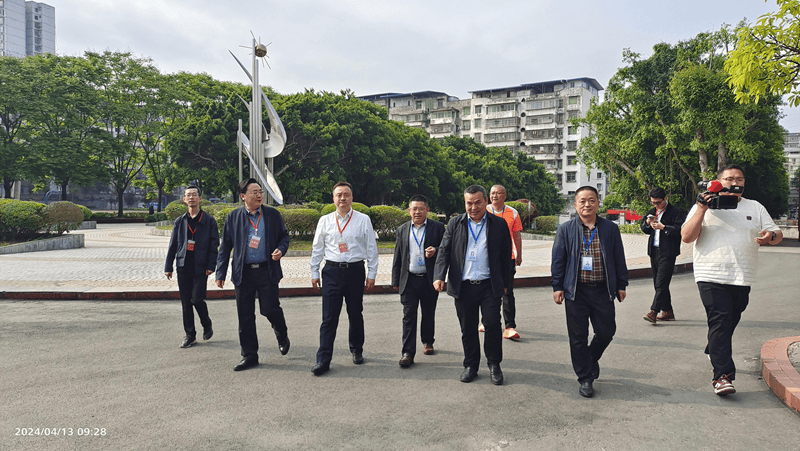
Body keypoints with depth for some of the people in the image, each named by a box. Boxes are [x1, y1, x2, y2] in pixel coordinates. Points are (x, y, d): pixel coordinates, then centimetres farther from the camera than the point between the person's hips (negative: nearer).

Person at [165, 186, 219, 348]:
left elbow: (214, 244, 1)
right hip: (183, 267, 4)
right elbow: (173, 245, 14)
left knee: (197, 299, -8)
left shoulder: (209, 221, 3)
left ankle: (207, 326, 18)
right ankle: (190, 334, 16)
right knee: (185, 302, 5)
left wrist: (211, 266, -8)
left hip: (200, 268, -3)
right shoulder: (180, 221, 11)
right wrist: (168, 267, 9)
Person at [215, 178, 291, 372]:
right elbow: (225, 246, 7)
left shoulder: (272, 214, 4)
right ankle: (249, 356, 18)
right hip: (243, 273, 1)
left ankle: (282, 336, 28)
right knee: (245, 316, 5)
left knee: (270, 309, -5)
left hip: (267, 270, -1)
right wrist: (221, 273, 4)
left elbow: (284, 236, 13)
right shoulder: (233, 217, 4)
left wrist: (281, 249, -10)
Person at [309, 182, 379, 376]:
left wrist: (371, 274, 2)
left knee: (355, 314, 12)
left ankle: (357, 350, 32)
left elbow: (371, 248, 5)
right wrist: (314, 273, 9)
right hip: (332, 271, 0)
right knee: (329, 317, -2)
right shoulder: (325, 221, 6)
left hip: (355, 270, 0)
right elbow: (317, 248, 12)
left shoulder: (363, 220, 2)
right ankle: (323, 360, 2)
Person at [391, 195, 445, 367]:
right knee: (409, 316, -3)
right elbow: (398, 256, 12)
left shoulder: (437, 227, 2)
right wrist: (395, 280, 9)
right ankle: (408, 352, -1)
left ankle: (427, 342, 36)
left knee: (428, 314, 13)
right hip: (409, 280, 1)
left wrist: (435, 251, -20)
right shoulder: (402, 230, 10)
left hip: (429, 280, -1)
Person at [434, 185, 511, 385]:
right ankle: (470, 365, 24)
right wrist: (439, 276, -10)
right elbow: (444, 251, 4)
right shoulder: (455, 224, 7)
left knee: (492, 323, -6)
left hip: (490, 285, -1)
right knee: (468, 328, 8)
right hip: (464, 286, 1)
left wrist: (505, 284, 5)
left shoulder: (499, 224, 4)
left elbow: (506, 256, 7)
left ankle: (494, 364, 15)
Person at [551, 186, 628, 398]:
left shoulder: (610, 228, 6)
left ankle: (592, 358, 37)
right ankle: (585, 378, 18)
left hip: (603, 290, 1)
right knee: (578, 337, 4)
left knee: (606, 331, 6)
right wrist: (557, 286, -1)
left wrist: (621, 285, 8)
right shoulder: (565, 229, 2)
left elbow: (619, 259, 10)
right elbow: (558, 260, 3)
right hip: (576, 291, -1)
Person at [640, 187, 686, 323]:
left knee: (661, 283, -12)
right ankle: (667, 312, 20)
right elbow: (642, 227, 19)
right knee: (658, 283, 11)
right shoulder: (652, 212, 17)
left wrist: (663, 227, -18)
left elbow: (680, 229, -15)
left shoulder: (676, 212, -5)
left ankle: (653, 312, -15)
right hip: (654, 251, 8)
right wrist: (647, 222, -1)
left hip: (667, 253, -8)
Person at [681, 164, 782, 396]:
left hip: (742, 279, 4)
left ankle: (714, 351, 39)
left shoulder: (755, 208, 15)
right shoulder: (704, 206, 4)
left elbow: (777, 234, 14)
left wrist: (770, 236, -11)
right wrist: (702, 209, -14)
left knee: (730, 322, 14)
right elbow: (687, 237, -6)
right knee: (720, 322, -13)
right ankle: (722, 376, -13)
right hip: (712, 276, -4)